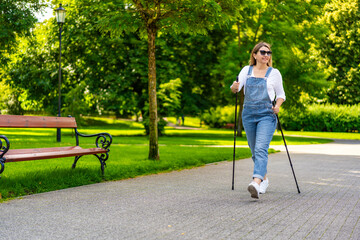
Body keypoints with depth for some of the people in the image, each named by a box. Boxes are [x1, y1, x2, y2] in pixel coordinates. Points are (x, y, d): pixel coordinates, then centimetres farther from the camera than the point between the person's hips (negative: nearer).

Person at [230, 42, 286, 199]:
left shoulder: (274, 73, 4)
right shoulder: (246, 70, 9)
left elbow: (281, 94, 10)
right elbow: (236, 87, -3)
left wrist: (277, 106, -11)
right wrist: (234, 87, -27)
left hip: (266, 115, -3)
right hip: (248, 115, 4)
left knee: (261, 149, -20)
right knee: (254, 150, 12)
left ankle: (256, 183, -34)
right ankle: (264, 178, 33)